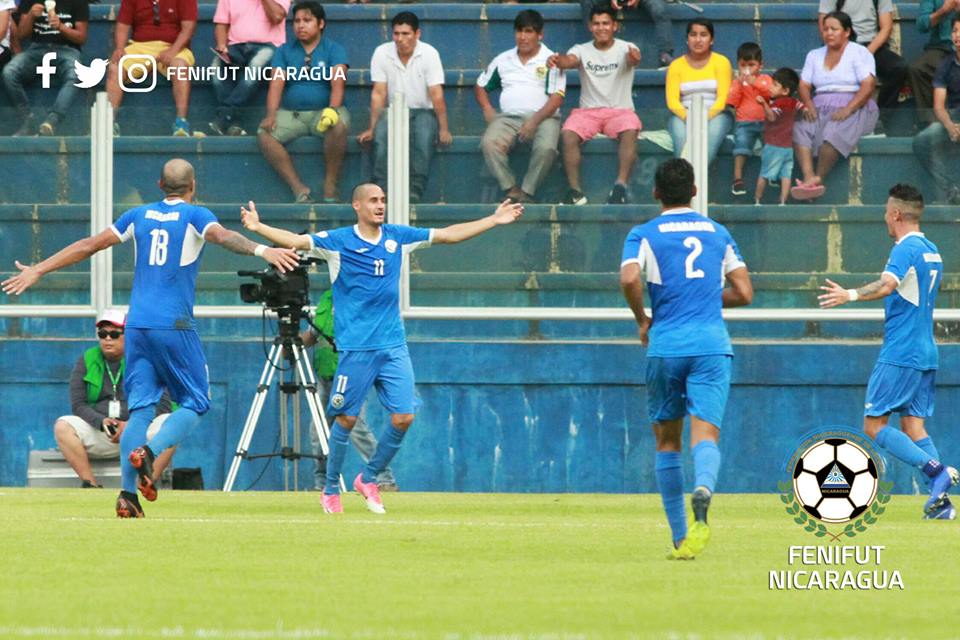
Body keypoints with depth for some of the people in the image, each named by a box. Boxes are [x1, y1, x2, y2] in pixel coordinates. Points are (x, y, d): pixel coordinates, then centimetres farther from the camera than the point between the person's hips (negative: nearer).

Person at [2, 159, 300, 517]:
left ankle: (128, 494, -7)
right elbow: (222, 236, -21)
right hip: (174, 326, -4)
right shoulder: (194, 216, 0)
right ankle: (148, 452, -20)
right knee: (195, 403, 6)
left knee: (141, 407, 5)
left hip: (137, 324, 4)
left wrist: (38, 271, 19)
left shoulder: (139, 215, 13)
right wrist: (260, 250, -35)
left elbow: (89, 245, 14)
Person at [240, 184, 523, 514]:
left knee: (404, 417, -4)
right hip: (356, 347, -4)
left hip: (393, 345, 4)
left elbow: (448, 235, 16)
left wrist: (494, 220, 16)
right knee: (346, 418, -1)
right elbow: (296, 240, -14)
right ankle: (330, 490, 15)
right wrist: (258, 227, -29)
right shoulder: (337, 241, -2)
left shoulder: (398, 237, 10)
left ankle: (368, 478, 16)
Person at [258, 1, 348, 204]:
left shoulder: (334, 50, 5)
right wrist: (271, 115, -17)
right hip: (290, 114, 3)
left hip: (323, 112, -2)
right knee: (264, 133, -27)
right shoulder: (284, 52, 12)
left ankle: (330, 188, -26)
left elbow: (338, 84, -10)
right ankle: (298, 189, -27)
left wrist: (332, 110, -28)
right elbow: (276, 84, 0)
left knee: (338, 125, -37)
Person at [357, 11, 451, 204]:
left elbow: (437, 95, -11)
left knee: (424, 136, -34)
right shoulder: (381, 53, -3)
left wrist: (444, 129, -17)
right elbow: (378, 94, -3)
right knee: (382, 133, -32)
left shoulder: (429, 54, -7)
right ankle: (381, 189, -32)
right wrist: (371, 128, -11)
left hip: (423, 111, -1)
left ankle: (415, 192, -35)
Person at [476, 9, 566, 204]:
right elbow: (480, 86, 28)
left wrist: (535, 121, -17)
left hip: (542, 117, -3)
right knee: (489, 143, -30)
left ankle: (527, 193, -24)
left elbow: (556, 98, -4)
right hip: (508, 118, 3)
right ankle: (511, 189, -27)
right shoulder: (503, 61, 18)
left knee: (546, 148, -36)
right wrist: (487, 110, 8)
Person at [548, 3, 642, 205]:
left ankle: (621, 186, -39)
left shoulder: (625, 49, 1)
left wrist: (634, 57, -49)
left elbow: (632, 59, -22)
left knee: (630, 131, -35)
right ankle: (575, 191, -27)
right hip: (588, 111, 1)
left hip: (620, 111, -1)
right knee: (568, 134, -29)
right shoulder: (582, 50, 6)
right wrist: (558, 60, -41)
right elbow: (570, 60, -16)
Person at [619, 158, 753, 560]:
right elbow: (744, 293, 13)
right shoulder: (717, 233, 13)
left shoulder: (644, 234, 4)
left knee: (667, 441, 13)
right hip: (712, 345, 1)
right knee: (705, 437, -10)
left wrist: (643, 320, 2)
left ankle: (681, 540, 14)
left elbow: (629, 278, -15)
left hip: (665, 346, -1)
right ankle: (703, 488, -45)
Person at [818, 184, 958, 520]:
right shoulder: (932, 251, 17)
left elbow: (887, 284, -30)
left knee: (874, 425, -5)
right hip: (927, 353, 9)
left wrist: (851, 295, -39)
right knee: (913, 424, 7)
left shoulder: (906, 248, -11)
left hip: (899, 353, -9)